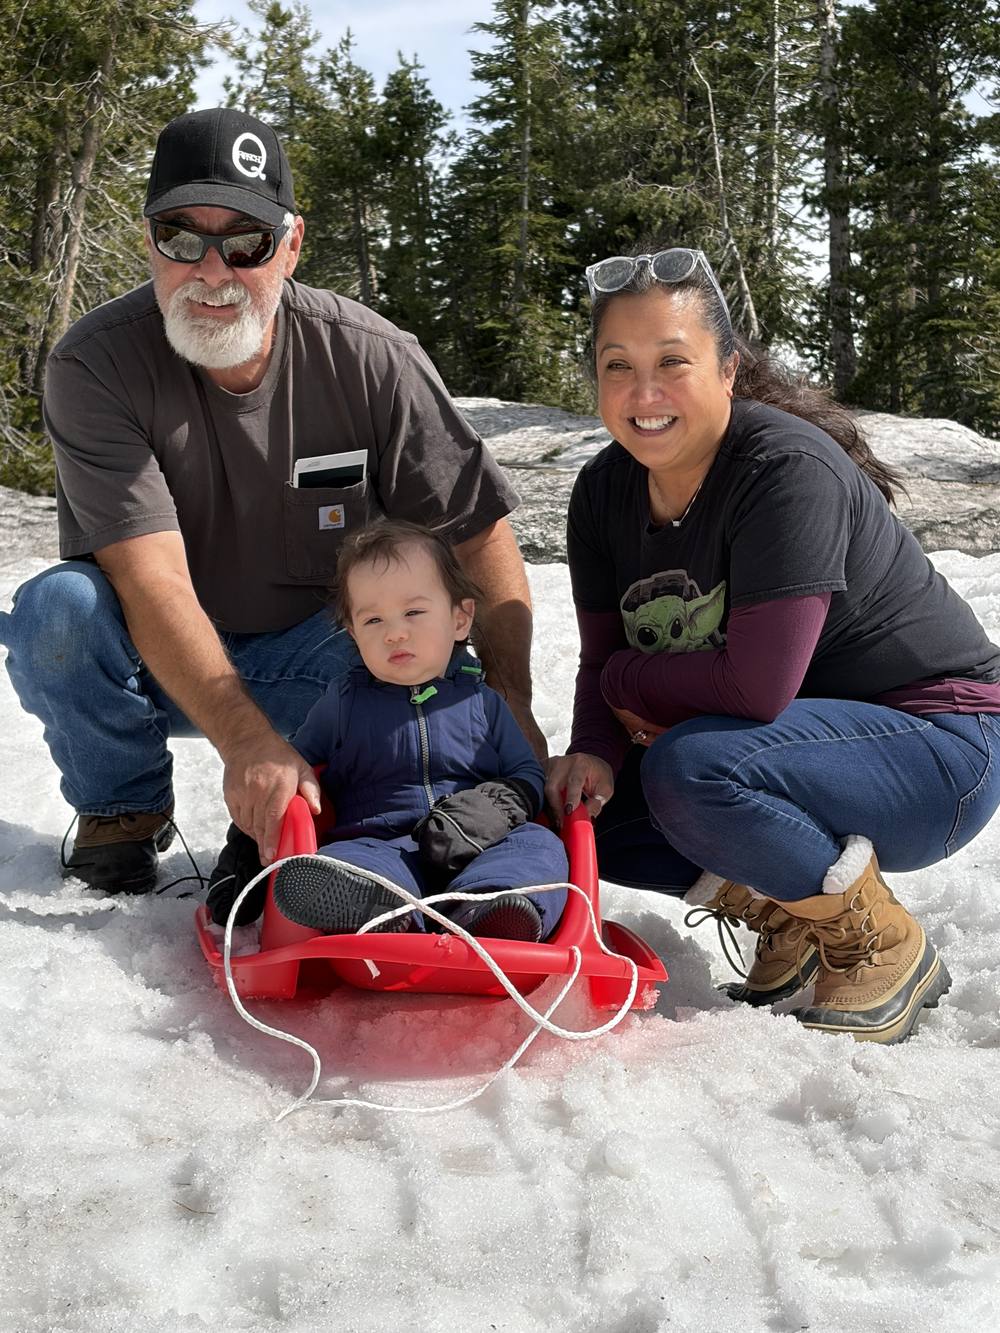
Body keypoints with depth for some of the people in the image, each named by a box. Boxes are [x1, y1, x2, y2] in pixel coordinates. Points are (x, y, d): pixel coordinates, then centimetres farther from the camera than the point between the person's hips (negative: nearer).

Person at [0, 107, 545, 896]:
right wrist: (250, 743, -41)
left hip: (319, 659, 1)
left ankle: (284, 824, 4)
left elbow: (482, 535, -11)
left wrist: (513, 709, -21)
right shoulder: (94, 366, -20)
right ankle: (123, 808, -2)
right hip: (158, 663, -1)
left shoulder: (371, 359, -15)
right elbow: (152, 582, -29)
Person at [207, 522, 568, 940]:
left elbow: (528, 776, 17)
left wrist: (491, 806, -7)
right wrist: (241, 856, 15)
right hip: (379, 847, -1)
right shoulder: (342, 702, 17)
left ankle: (484, 914, -59)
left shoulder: (482, 702, 16)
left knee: (540, 844, -29)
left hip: (471, 855, 1)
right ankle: (386, 916, -67)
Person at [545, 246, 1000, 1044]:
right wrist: (595, 753, -21)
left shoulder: (789, 470, -25)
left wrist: (624, 682, -14)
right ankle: (788, 918, 10)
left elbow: (757, 687, -30)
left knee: (688, 772, -32)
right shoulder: (605, 491, -1)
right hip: (799, 741, 8)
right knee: (581, 807, -6)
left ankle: (884, 946, -7)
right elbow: (605, 662, 0)